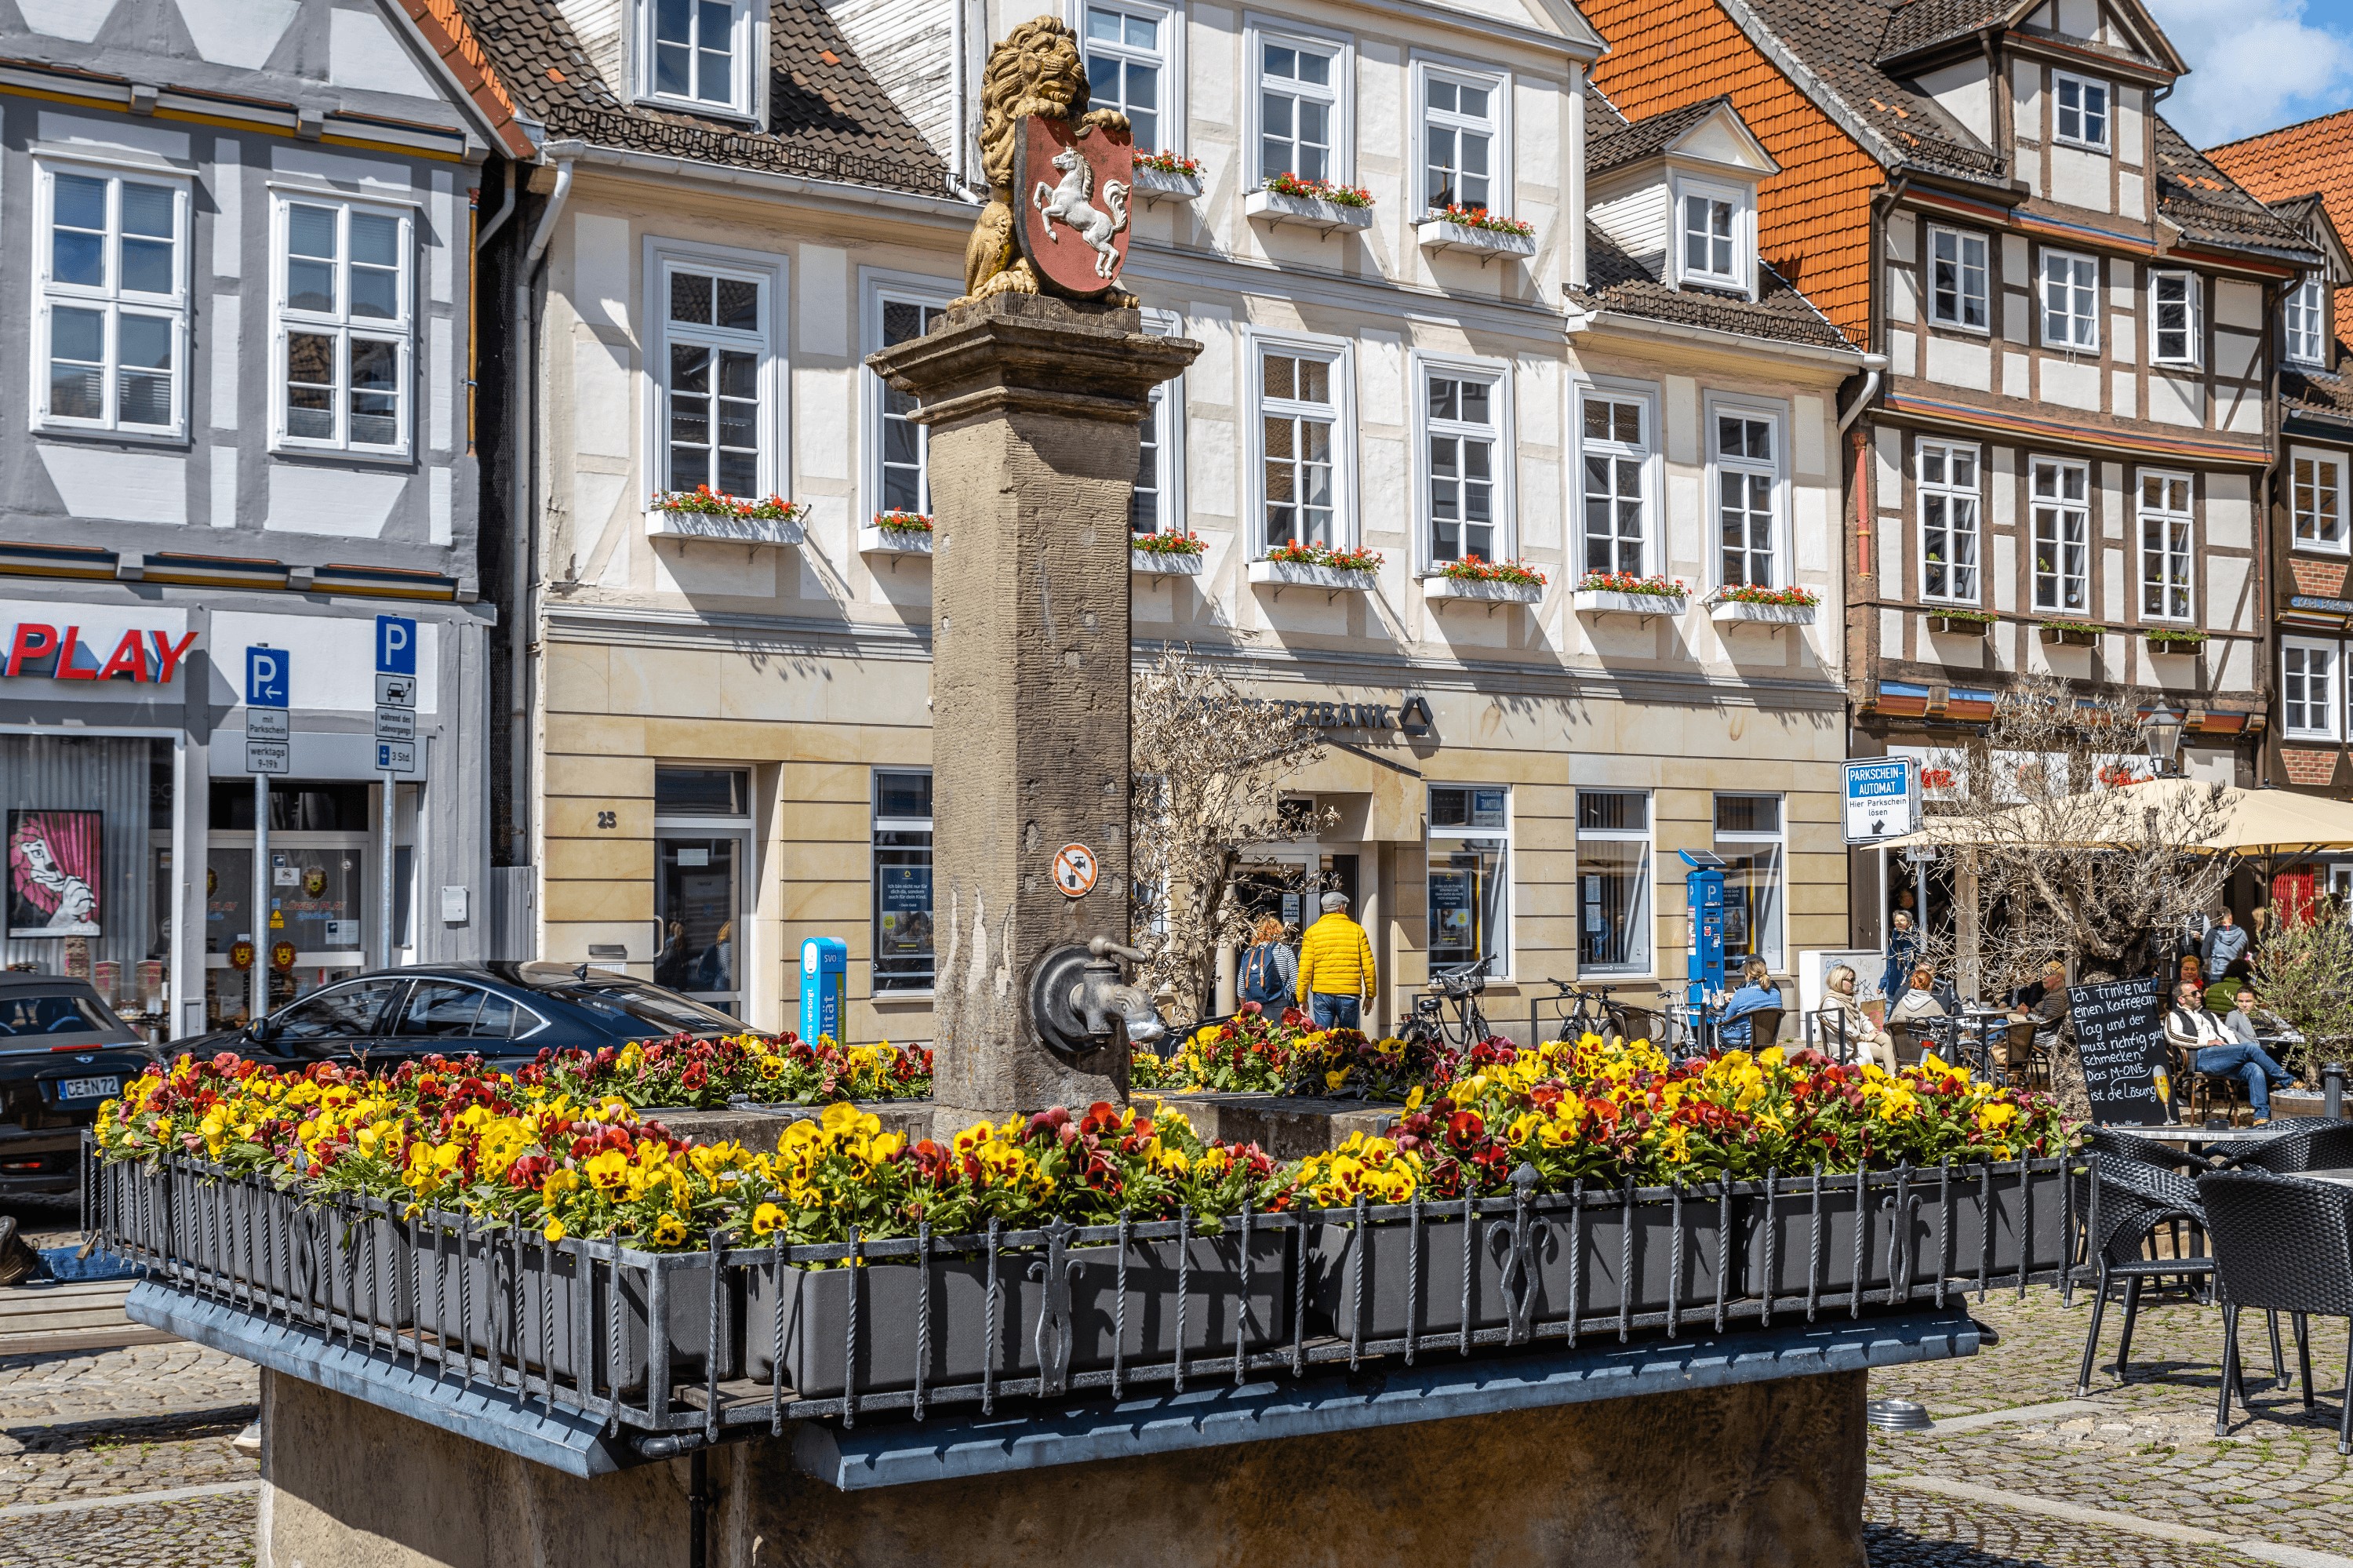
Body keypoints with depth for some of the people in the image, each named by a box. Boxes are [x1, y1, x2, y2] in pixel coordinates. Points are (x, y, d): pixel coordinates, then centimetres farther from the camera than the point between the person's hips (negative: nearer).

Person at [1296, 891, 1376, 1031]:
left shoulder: (1312, 932, 4)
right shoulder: (1357, 930, 4)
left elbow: (1305, 967, 0)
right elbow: (1368, 965, 3)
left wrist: (1302, 998, 6)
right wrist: (1369, 995, 13)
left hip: (1322, 995, 0)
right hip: (1349, 995, 0)